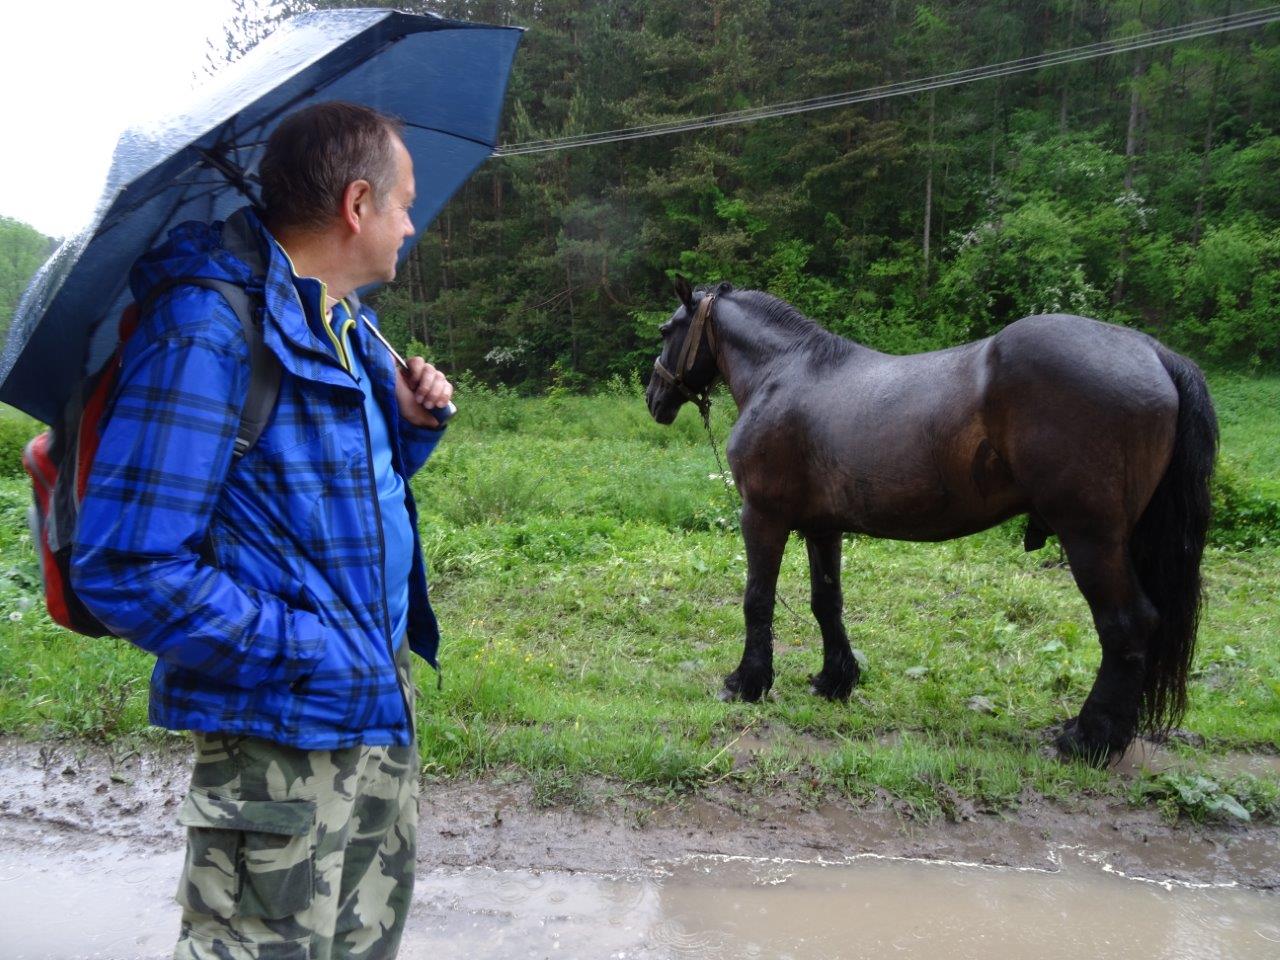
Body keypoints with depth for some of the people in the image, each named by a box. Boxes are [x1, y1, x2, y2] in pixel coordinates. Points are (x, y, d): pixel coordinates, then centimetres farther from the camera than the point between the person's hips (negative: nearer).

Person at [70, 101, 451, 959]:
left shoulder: (349, 326, 9)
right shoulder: (208, 329, -21)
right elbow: (125, 568, -24)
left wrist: (410, 424, 0)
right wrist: (316, 655, -22)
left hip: (380, 704, 9)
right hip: (281, 736, -9)